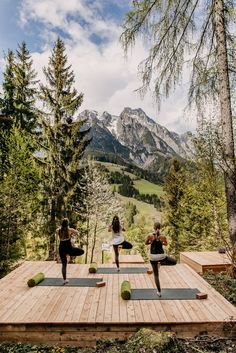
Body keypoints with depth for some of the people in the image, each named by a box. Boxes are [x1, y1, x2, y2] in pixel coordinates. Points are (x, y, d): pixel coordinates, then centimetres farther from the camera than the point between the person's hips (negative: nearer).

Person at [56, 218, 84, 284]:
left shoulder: (58, 230, -2)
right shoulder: (70, 230, -10)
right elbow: (76, 232, 6)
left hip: (61, 248, 4)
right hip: (68, 248, -4)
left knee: (64, 264, 15)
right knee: (82, 251, 15)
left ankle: (65, 279, 16)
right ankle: (69, 254, 4)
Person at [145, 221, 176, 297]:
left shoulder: (150, 236, -12)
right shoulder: (163, 236, -10)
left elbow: (146, 243, 5)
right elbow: (166, 244, 10)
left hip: (153, 257, 1)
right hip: (161, 256, -1)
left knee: (156, 275, 15)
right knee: (174, 262, 25)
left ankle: (159, 292, 19)